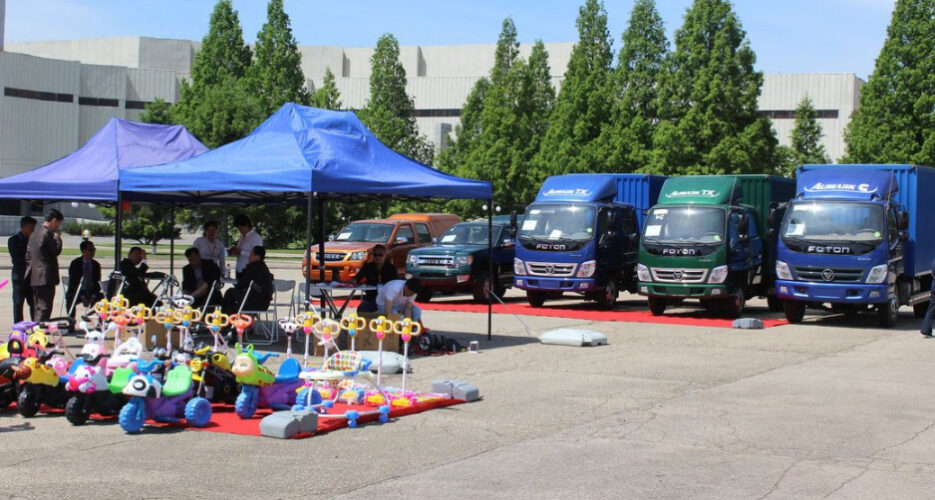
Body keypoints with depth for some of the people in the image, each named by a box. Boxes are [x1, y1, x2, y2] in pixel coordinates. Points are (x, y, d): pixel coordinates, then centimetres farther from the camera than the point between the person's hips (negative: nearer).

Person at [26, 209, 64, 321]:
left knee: (38, 308, 14)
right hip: (46, 277, -10)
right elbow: (56, 251, -13)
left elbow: (28, 255, 19)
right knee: (44, 308, -9)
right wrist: (57, 237, 0)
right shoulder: (47, 233, -14)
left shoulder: (34, 233, 17)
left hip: (35, 277, 10)